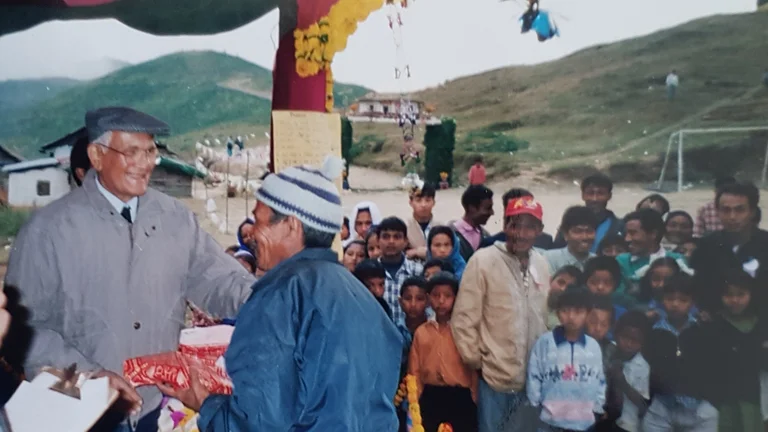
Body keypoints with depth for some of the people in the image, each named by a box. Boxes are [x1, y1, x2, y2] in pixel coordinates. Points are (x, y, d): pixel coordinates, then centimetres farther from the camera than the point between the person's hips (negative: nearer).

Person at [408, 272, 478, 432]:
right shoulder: (421, 331, 7)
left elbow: (474, 368, 1)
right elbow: (415, 371, 8)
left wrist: (474, 402, -2)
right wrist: (415, 404, 4)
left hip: (460, 398, -2)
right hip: (430, 398, 2)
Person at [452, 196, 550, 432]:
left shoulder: (542, 264, 5)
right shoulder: (483, 260, -13)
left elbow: (546, 316, 13)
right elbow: (464, 319, -12)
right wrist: (475, 361, -10)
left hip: (533, 378, 5)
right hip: (495, 377, -5)